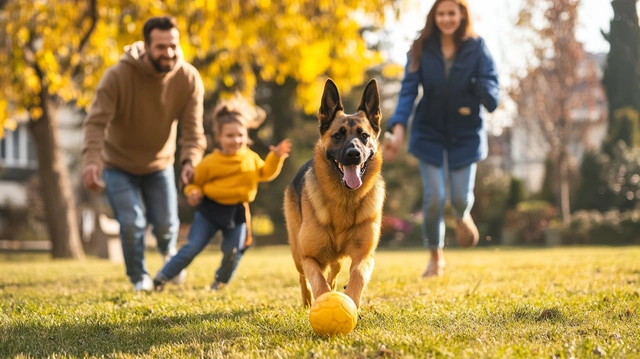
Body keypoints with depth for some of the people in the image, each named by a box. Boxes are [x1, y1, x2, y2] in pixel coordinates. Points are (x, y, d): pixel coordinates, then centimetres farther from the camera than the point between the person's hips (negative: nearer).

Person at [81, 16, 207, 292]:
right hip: (119, 165, -2)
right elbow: (96, 122, -35)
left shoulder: (189, 79, -19)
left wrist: (190, 161, -42)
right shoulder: (118, 76, -29)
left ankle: (169, 253, 46)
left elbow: (193, 130, -21)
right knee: (132, 224, -12)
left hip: (159, 165, 3)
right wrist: (91, 160, -52)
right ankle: (139, 279, 17)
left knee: (166, 225, 6)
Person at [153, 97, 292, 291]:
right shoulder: (210, 162, -10)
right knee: (192, 248, -6)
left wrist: (276, 157, 3)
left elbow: (265, 173, 16)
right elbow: (195, 181, 0)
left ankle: (220, 282, 27)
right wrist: (193, 192, -21)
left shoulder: (251, 158, 3)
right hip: (210, 209, -3)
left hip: (237, 212, 3)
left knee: (233, 253, 1)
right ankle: (162, 278, 3)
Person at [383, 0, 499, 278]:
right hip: (429, 133, 0)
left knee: (461, 196, -1)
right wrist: (398, 128, -29)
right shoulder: (422, 49, -9)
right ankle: (435, 257, 19)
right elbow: (409, 90, -15)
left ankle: (463, 218, 40)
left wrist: (486, 93, -36)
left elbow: (491, 85, -12)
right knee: (435, 197, -6)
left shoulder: (476, 48, -10)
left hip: (465, 134, 0)